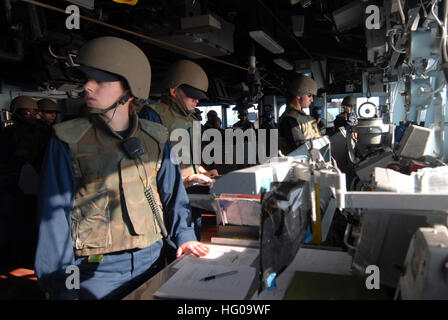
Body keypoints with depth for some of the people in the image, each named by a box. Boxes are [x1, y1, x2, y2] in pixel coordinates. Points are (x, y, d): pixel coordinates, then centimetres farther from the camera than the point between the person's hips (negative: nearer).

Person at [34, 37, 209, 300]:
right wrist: (62, 287, -9)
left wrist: (183, 236, -9)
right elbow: (56, 213, -8)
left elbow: (172, 192, 6)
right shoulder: (69, 141, -7)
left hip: (151, 262, 3)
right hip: (95, 272, -2)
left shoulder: (155, 138, 0)